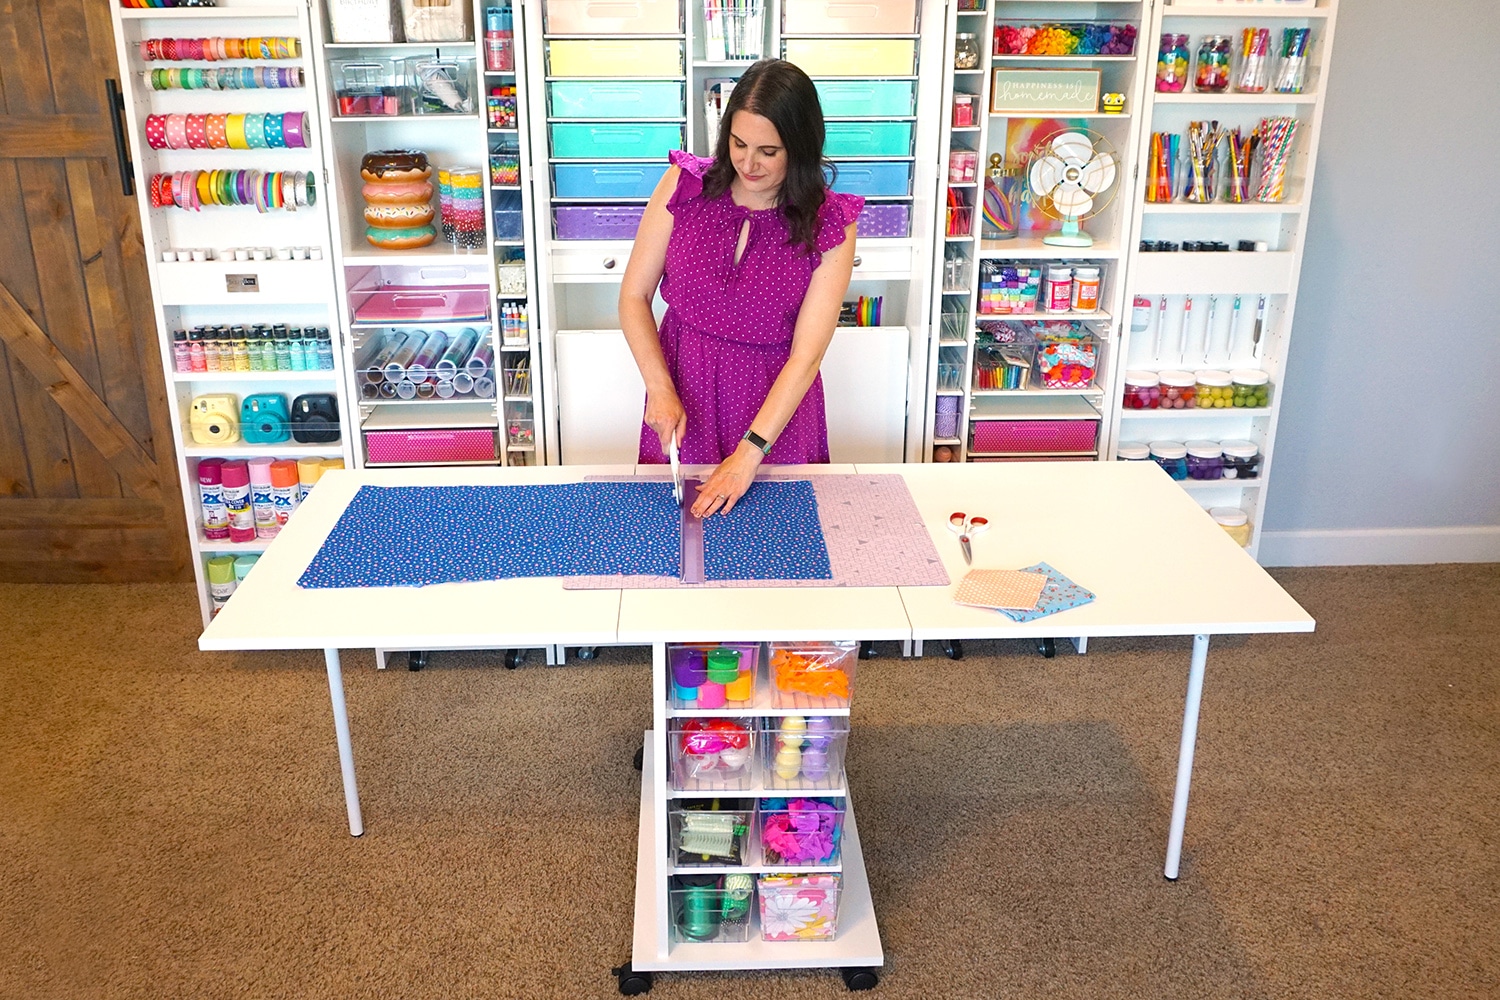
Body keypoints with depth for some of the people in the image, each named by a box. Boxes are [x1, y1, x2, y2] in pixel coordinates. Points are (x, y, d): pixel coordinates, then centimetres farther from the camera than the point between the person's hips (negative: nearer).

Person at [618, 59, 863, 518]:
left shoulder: (829, 224, -14)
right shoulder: (684, 186, -9)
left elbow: (806, 355, -17)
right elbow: (634, 296, -5)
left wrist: (750, 454, -23)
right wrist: (659, 389, -17)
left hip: (774, 406, -1)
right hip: (682, 398, 1)